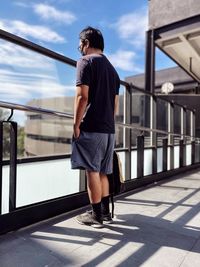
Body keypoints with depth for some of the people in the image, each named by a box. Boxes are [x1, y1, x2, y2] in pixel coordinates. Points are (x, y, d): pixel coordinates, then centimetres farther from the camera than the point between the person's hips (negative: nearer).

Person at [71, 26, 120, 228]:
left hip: (91, 128, -8)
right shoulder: (112, 69, 21)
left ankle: (96, 215, 9)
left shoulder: (86, 61, -1)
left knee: (92, 171, -1)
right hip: (109, 129, 8)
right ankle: (105, 212, 22)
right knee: (102, 172, 14)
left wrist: (76, 125, -9)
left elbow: (82, 97, -13)